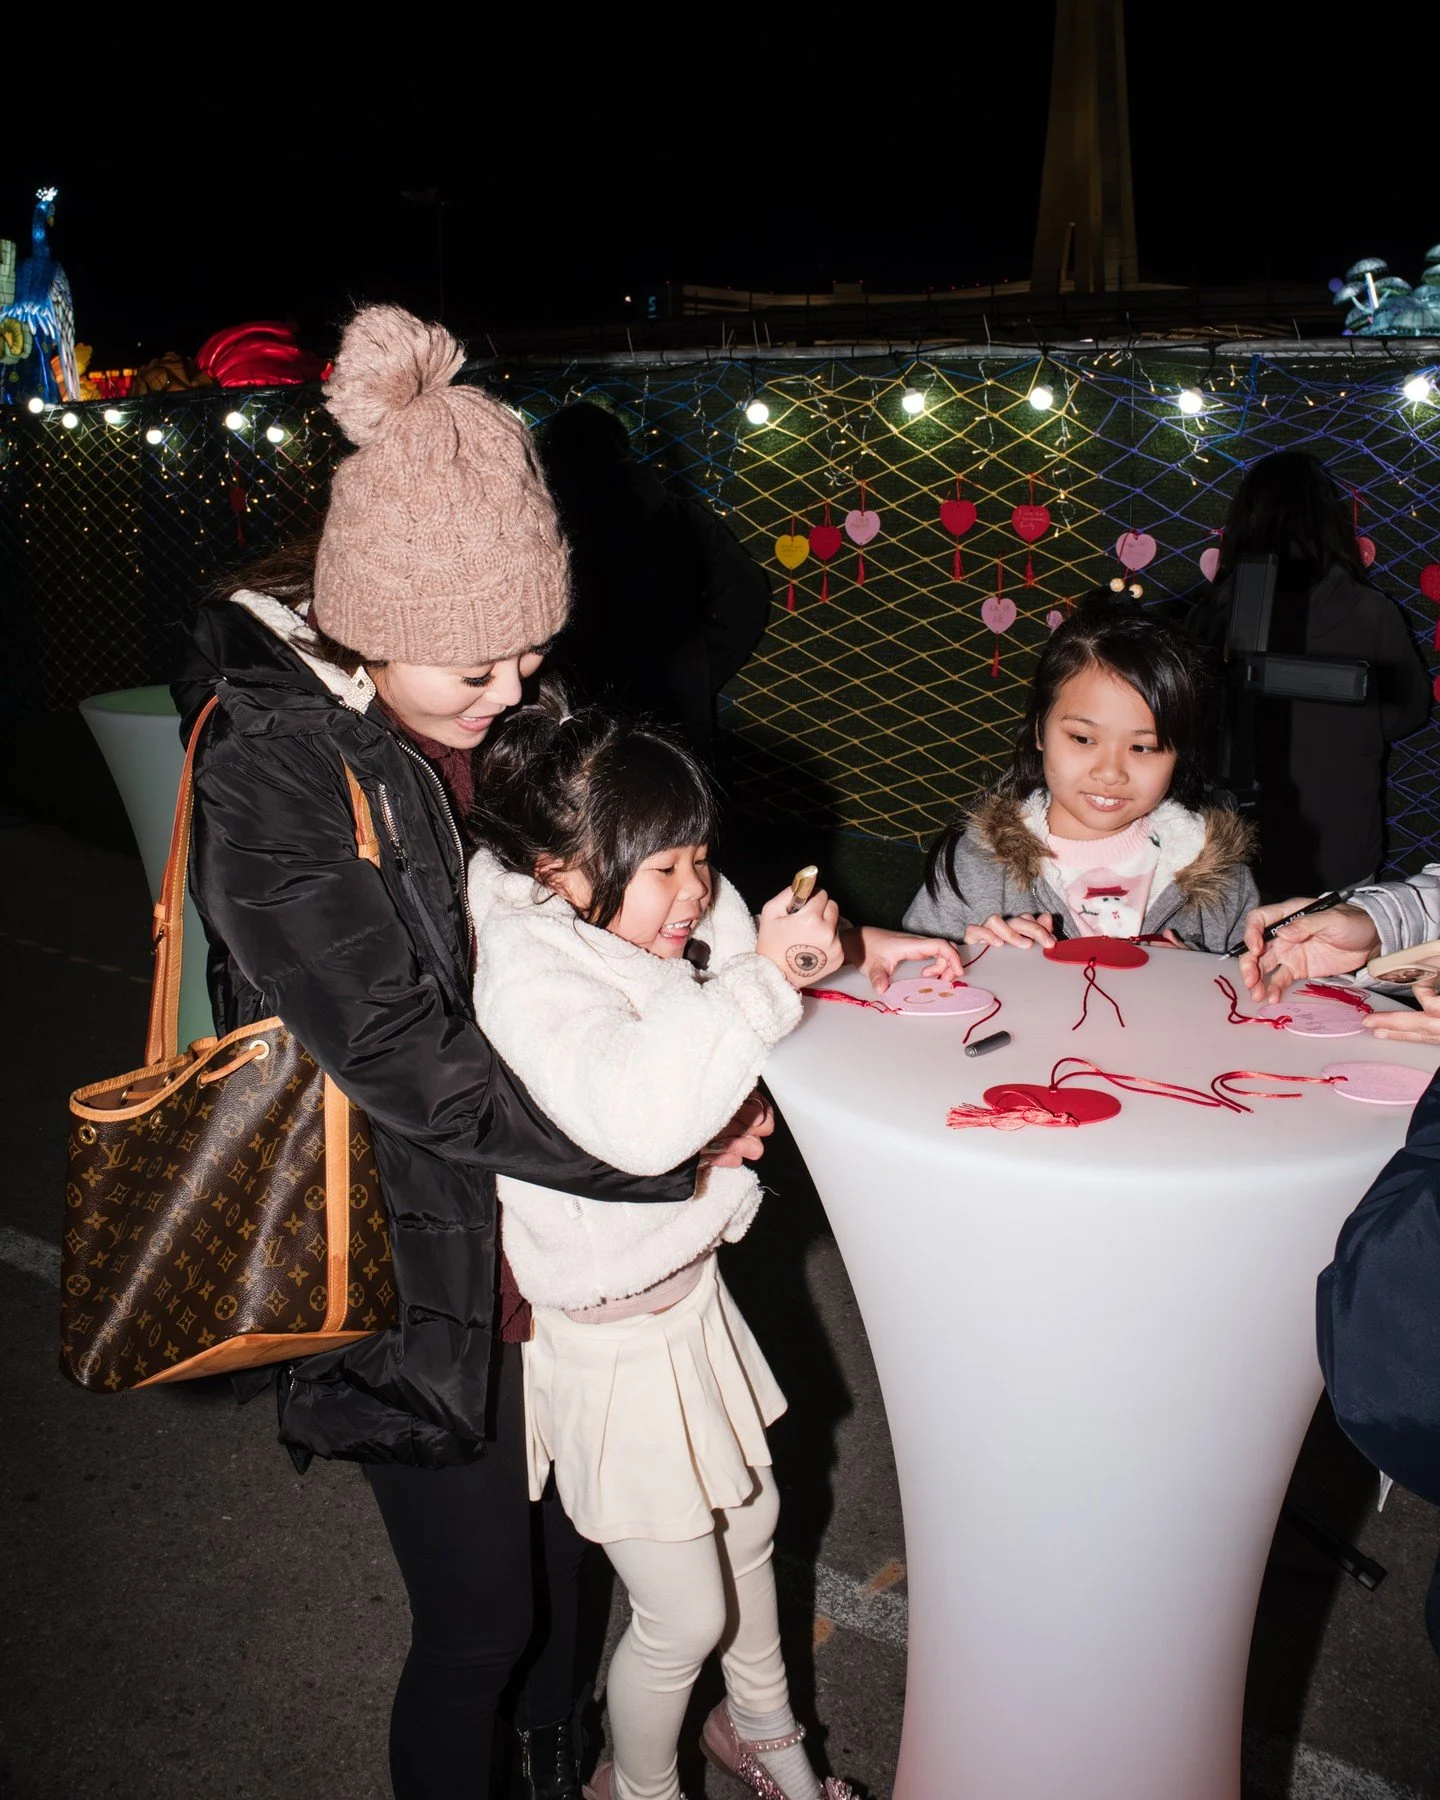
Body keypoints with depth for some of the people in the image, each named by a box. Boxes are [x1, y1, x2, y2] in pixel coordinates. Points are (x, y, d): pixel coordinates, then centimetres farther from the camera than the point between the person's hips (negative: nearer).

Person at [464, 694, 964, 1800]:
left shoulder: (689, 919, -10)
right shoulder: (526, 976, -30)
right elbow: (633, 1114, -47)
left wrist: (850, 947, -5)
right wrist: (762, 972, -42)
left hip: (692, 1292, 8)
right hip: (614, 1344, -7)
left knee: (749, 1522, 27)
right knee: (686, 1615, 9)